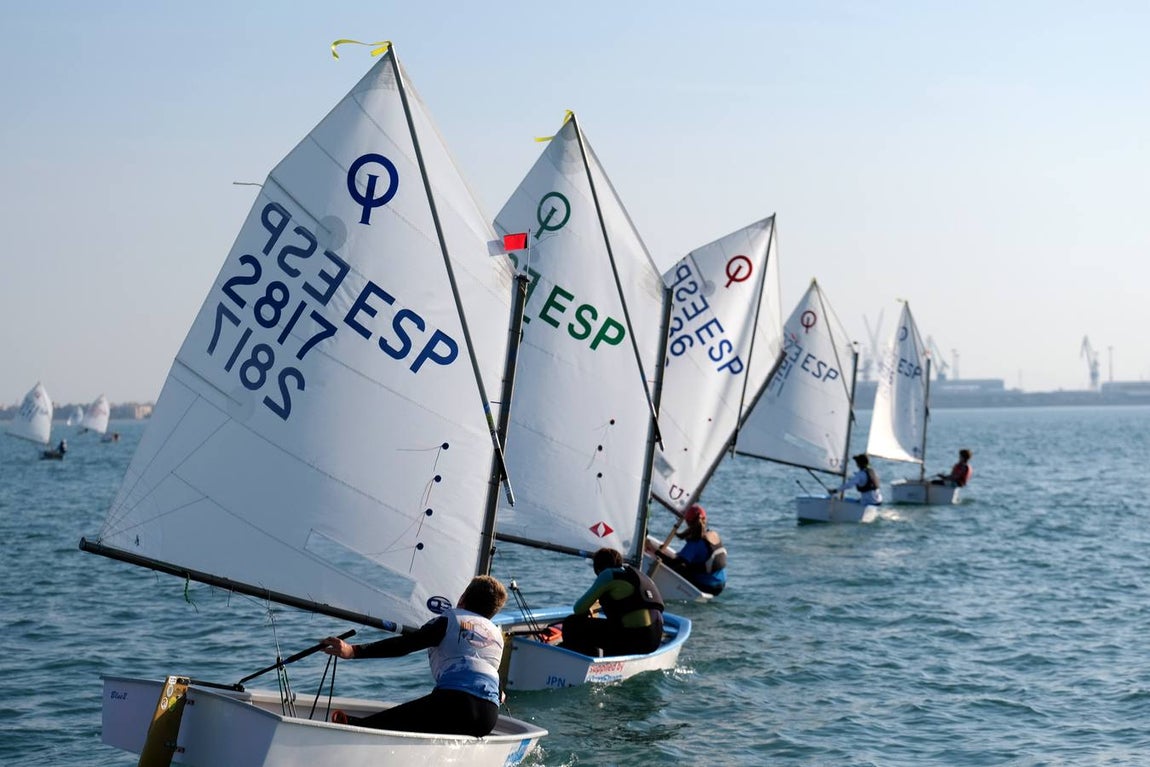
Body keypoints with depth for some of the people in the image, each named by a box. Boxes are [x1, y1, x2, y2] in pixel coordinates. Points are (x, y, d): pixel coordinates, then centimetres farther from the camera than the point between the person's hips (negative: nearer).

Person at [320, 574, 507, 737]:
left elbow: (405, 644, -2)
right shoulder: (497, 634, 28)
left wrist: (353, 651, -8)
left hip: (455, 700, -5)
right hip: (489, 715, 5)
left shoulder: (449, 619, 13)